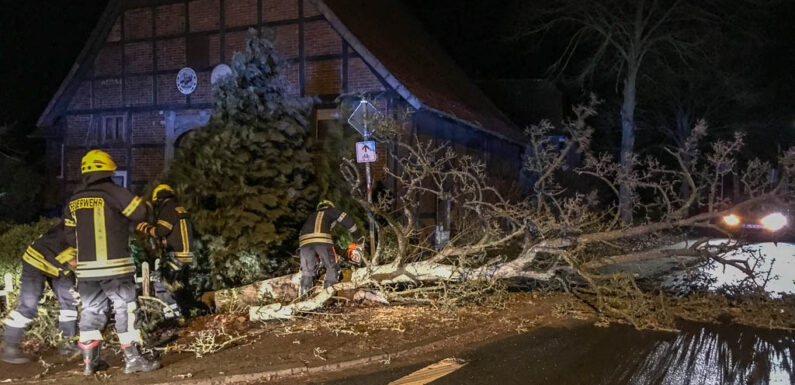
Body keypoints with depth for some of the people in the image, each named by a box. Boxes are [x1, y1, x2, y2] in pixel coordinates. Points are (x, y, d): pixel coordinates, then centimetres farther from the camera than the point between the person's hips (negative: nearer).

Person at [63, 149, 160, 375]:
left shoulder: (73, 202, 11)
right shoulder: (113, 192, -7)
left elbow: (70, 237, 12)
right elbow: (139, 213, -6)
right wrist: (125, 223, 14)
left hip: (85, 267, 6)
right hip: (114, 265, -6)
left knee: (92, 310, 14)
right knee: (126, 308, -1)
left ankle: (90, 361, 19)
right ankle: (133, 359, -1)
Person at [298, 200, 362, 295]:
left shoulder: (312, 216, 41)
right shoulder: (330, 210, 27)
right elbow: (345, 219, 13)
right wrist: (357, 235, 20)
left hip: (304, 241, 5)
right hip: (322, 239, -5)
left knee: (307, 271, 11)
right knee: (332, 267, 4)